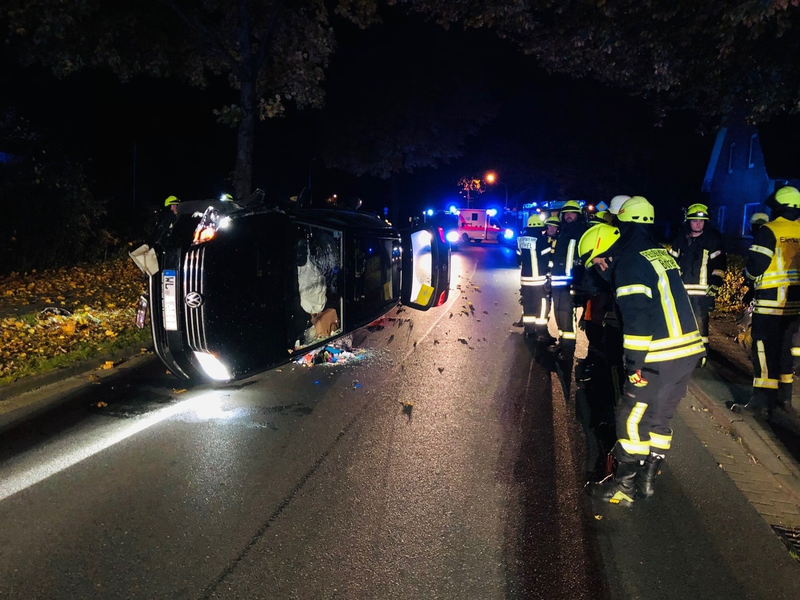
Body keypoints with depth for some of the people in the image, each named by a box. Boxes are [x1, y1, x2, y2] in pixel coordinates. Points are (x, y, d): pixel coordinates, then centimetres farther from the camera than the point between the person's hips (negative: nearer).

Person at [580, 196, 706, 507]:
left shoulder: (629, 263, -13)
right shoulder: (657, 252, 16)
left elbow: (637, 316, -21)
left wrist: (636, 363, -19)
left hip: (661, 356, -9)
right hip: (689, 349, 9)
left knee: (632, 419, 3)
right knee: (660, 419, 18)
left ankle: (623, 486, 13)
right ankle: (647, 479, 29)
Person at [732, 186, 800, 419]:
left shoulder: (769, 231, -11)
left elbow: (755, 265, -16)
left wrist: (749, 274, 5)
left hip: (771, 301, -7)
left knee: (765, 349, -5)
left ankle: (763, 402, -6)